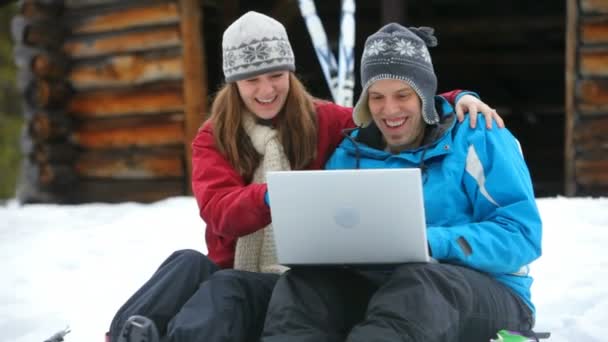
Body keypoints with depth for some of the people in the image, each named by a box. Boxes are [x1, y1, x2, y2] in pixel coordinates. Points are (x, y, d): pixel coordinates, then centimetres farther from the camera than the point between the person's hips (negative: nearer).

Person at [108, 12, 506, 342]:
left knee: (225, 289, -35)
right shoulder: (213, 138, 6)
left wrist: (458, 100, -12)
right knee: (189, 264, -32)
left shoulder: (324, 122, 8)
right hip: (232, 273, 2)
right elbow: (219, 210, -11)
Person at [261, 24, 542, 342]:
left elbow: (521, 234, -9)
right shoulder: (350, 154, 14)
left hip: (485, 294, -4)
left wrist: (435, 244, -25)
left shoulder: (477, 140, 0)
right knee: (302, 286, -26)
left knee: (417, 284, -39)